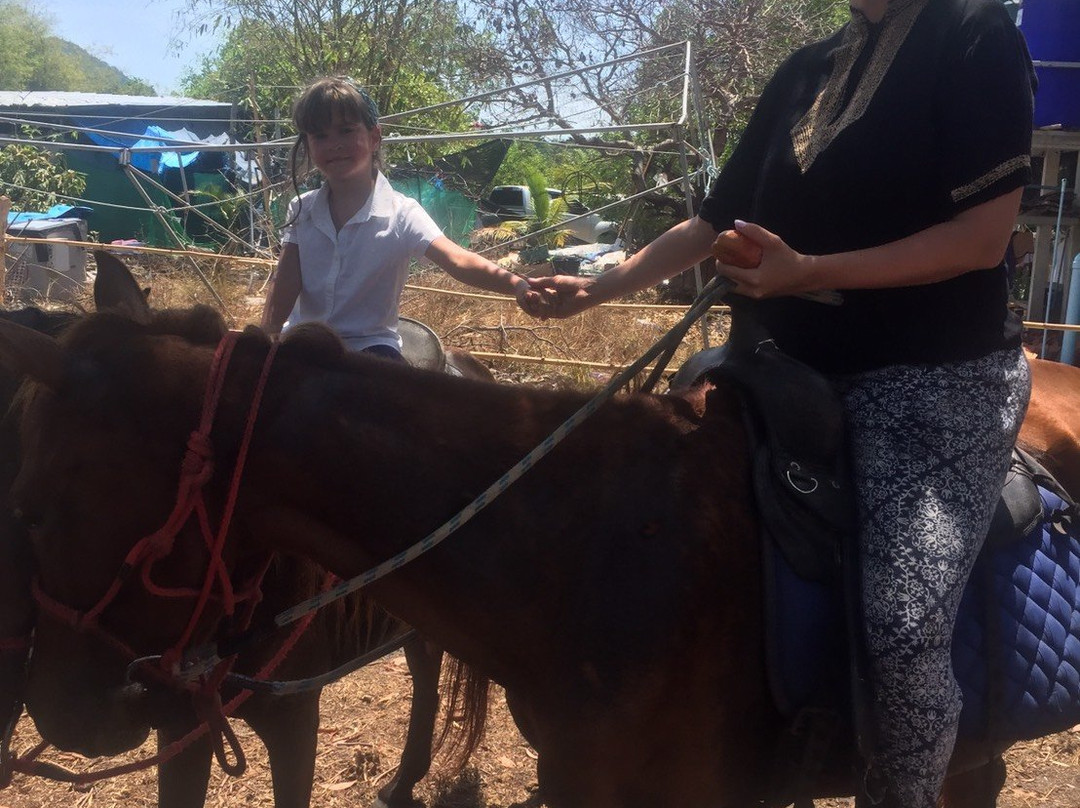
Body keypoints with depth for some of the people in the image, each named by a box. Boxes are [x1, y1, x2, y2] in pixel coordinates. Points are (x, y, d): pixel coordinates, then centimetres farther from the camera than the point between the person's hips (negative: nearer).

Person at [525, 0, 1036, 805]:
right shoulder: (803, 74, 13)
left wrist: (809, 272, -21)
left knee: (903, 631, -23)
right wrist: (601, 286, 10)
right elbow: (714, 222, 17)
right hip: (800, 372, 7)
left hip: (936, 379, -7)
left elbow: (983, 236, -15)